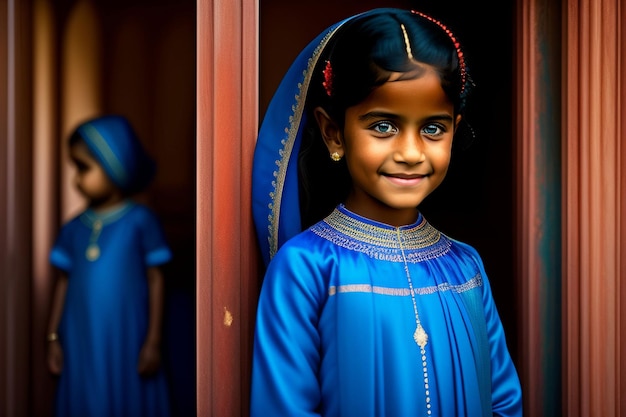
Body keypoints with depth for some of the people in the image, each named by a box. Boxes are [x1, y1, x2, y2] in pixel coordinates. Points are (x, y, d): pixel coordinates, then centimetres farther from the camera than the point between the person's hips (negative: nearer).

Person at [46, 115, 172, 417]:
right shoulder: (74, 229, 6)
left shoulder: (140, 221, -6)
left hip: (126, 345, -3)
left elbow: (156, 279, -5)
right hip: (82, 346, 4)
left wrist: (153, 341, -6)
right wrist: (53, 338, 9)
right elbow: (64, 282, 11)